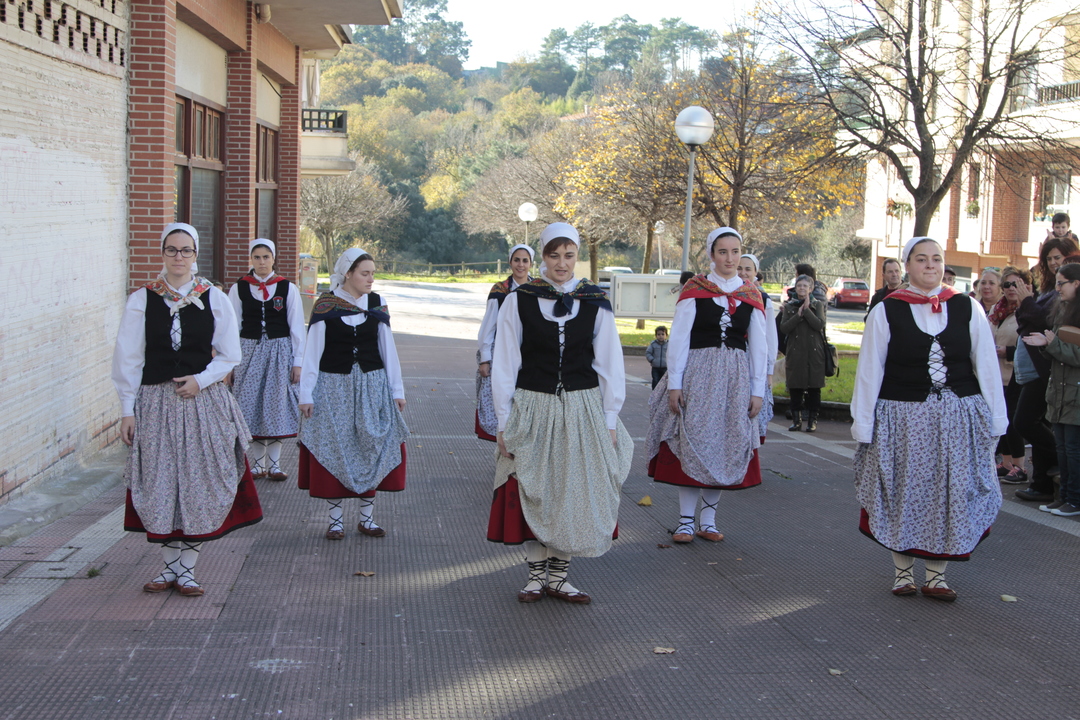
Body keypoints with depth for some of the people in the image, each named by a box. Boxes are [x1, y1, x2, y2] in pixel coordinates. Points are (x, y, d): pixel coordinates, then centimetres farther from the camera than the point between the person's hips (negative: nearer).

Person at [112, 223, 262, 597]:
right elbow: (127, 359, 2)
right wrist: (127, 410, -2)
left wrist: (201, 379, -11)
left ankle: (187, 567, 12)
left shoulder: (214, 299, 2)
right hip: (155, 403, 0)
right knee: (159, 484, 4)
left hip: (203, 401, 0)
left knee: (200, 484, 0)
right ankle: (170, 566, 18)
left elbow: (230, 355, 5)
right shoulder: (142, 300, 1)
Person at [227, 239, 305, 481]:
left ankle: (275, 463, 13)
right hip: (249, 351, 1)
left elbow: (297, 327, 1)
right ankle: (258, 462, 15)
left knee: (277, 405, 2)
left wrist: (297, 361, -3)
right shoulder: (239, 289, 2)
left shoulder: (288, 288, 0)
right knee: (251, 405, 3)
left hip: (279, 352, -1)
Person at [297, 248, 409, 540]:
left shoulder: (376, 304, 2)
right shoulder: (325, 305, -5)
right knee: (333, 450, 2)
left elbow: (388, 349, 6)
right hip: (333, 388, -2)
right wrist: (306, 393, -7)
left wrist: (397, 390, 5)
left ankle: (366, 518, 16)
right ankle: (336, 519, 14)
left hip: (372, 386, 2)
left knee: (372, 450, 4)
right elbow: (312, 351, -4)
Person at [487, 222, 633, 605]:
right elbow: (504, 363, 0)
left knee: (576, 494, 5)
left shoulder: (595, 303, -1)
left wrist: (609, 421, 0)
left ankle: (558, 576, 19)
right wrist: (504, 422, -3)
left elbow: (610, 364, 3)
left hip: (582, 409, 1)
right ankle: (536, 575, 20)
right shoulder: (519, 301, -3)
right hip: (532, 410, -1)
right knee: (532, 494, 4)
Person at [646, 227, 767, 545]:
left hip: (735, 376, 3)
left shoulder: (752, 295, 6)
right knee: (690, 443, -1)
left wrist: (757, 390, 3)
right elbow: (678, 337, -3)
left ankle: (708, 519, 16)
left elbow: (759, 346, 7)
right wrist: (674, 383, -8)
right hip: (697, 373, -2)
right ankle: (686, 519, 9)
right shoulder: (695, 288, -2)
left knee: (725, 446, 5)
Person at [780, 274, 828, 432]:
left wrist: (807, 310, -13)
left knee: (814, 388, 1)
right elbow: (783, 328, -4)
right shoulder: (789, 306, 9)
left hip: (814, 353, -1)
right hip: (795, 352, 1)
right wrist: (798, 314, -12)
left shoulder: (818, 305, 5)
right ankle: (796, 420, 12)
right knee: (795, 388, 3)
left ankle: (812, 420, 8)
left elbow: (819, 324, -11)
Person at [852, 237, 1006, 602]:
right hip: (902, 419, -1)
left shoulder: (968, 308, 3)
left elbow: (986, 366, 4)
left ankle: (936, 574, 17)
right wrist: (863, 423, -3)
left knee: (950, 494, 5)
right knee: (903, 493, 6)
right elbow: (869, 370, -1)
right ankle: (903, 571, 21)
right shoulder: (886, 311, -2)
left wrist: (995, 419, 1)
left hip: (958, 418, 2)